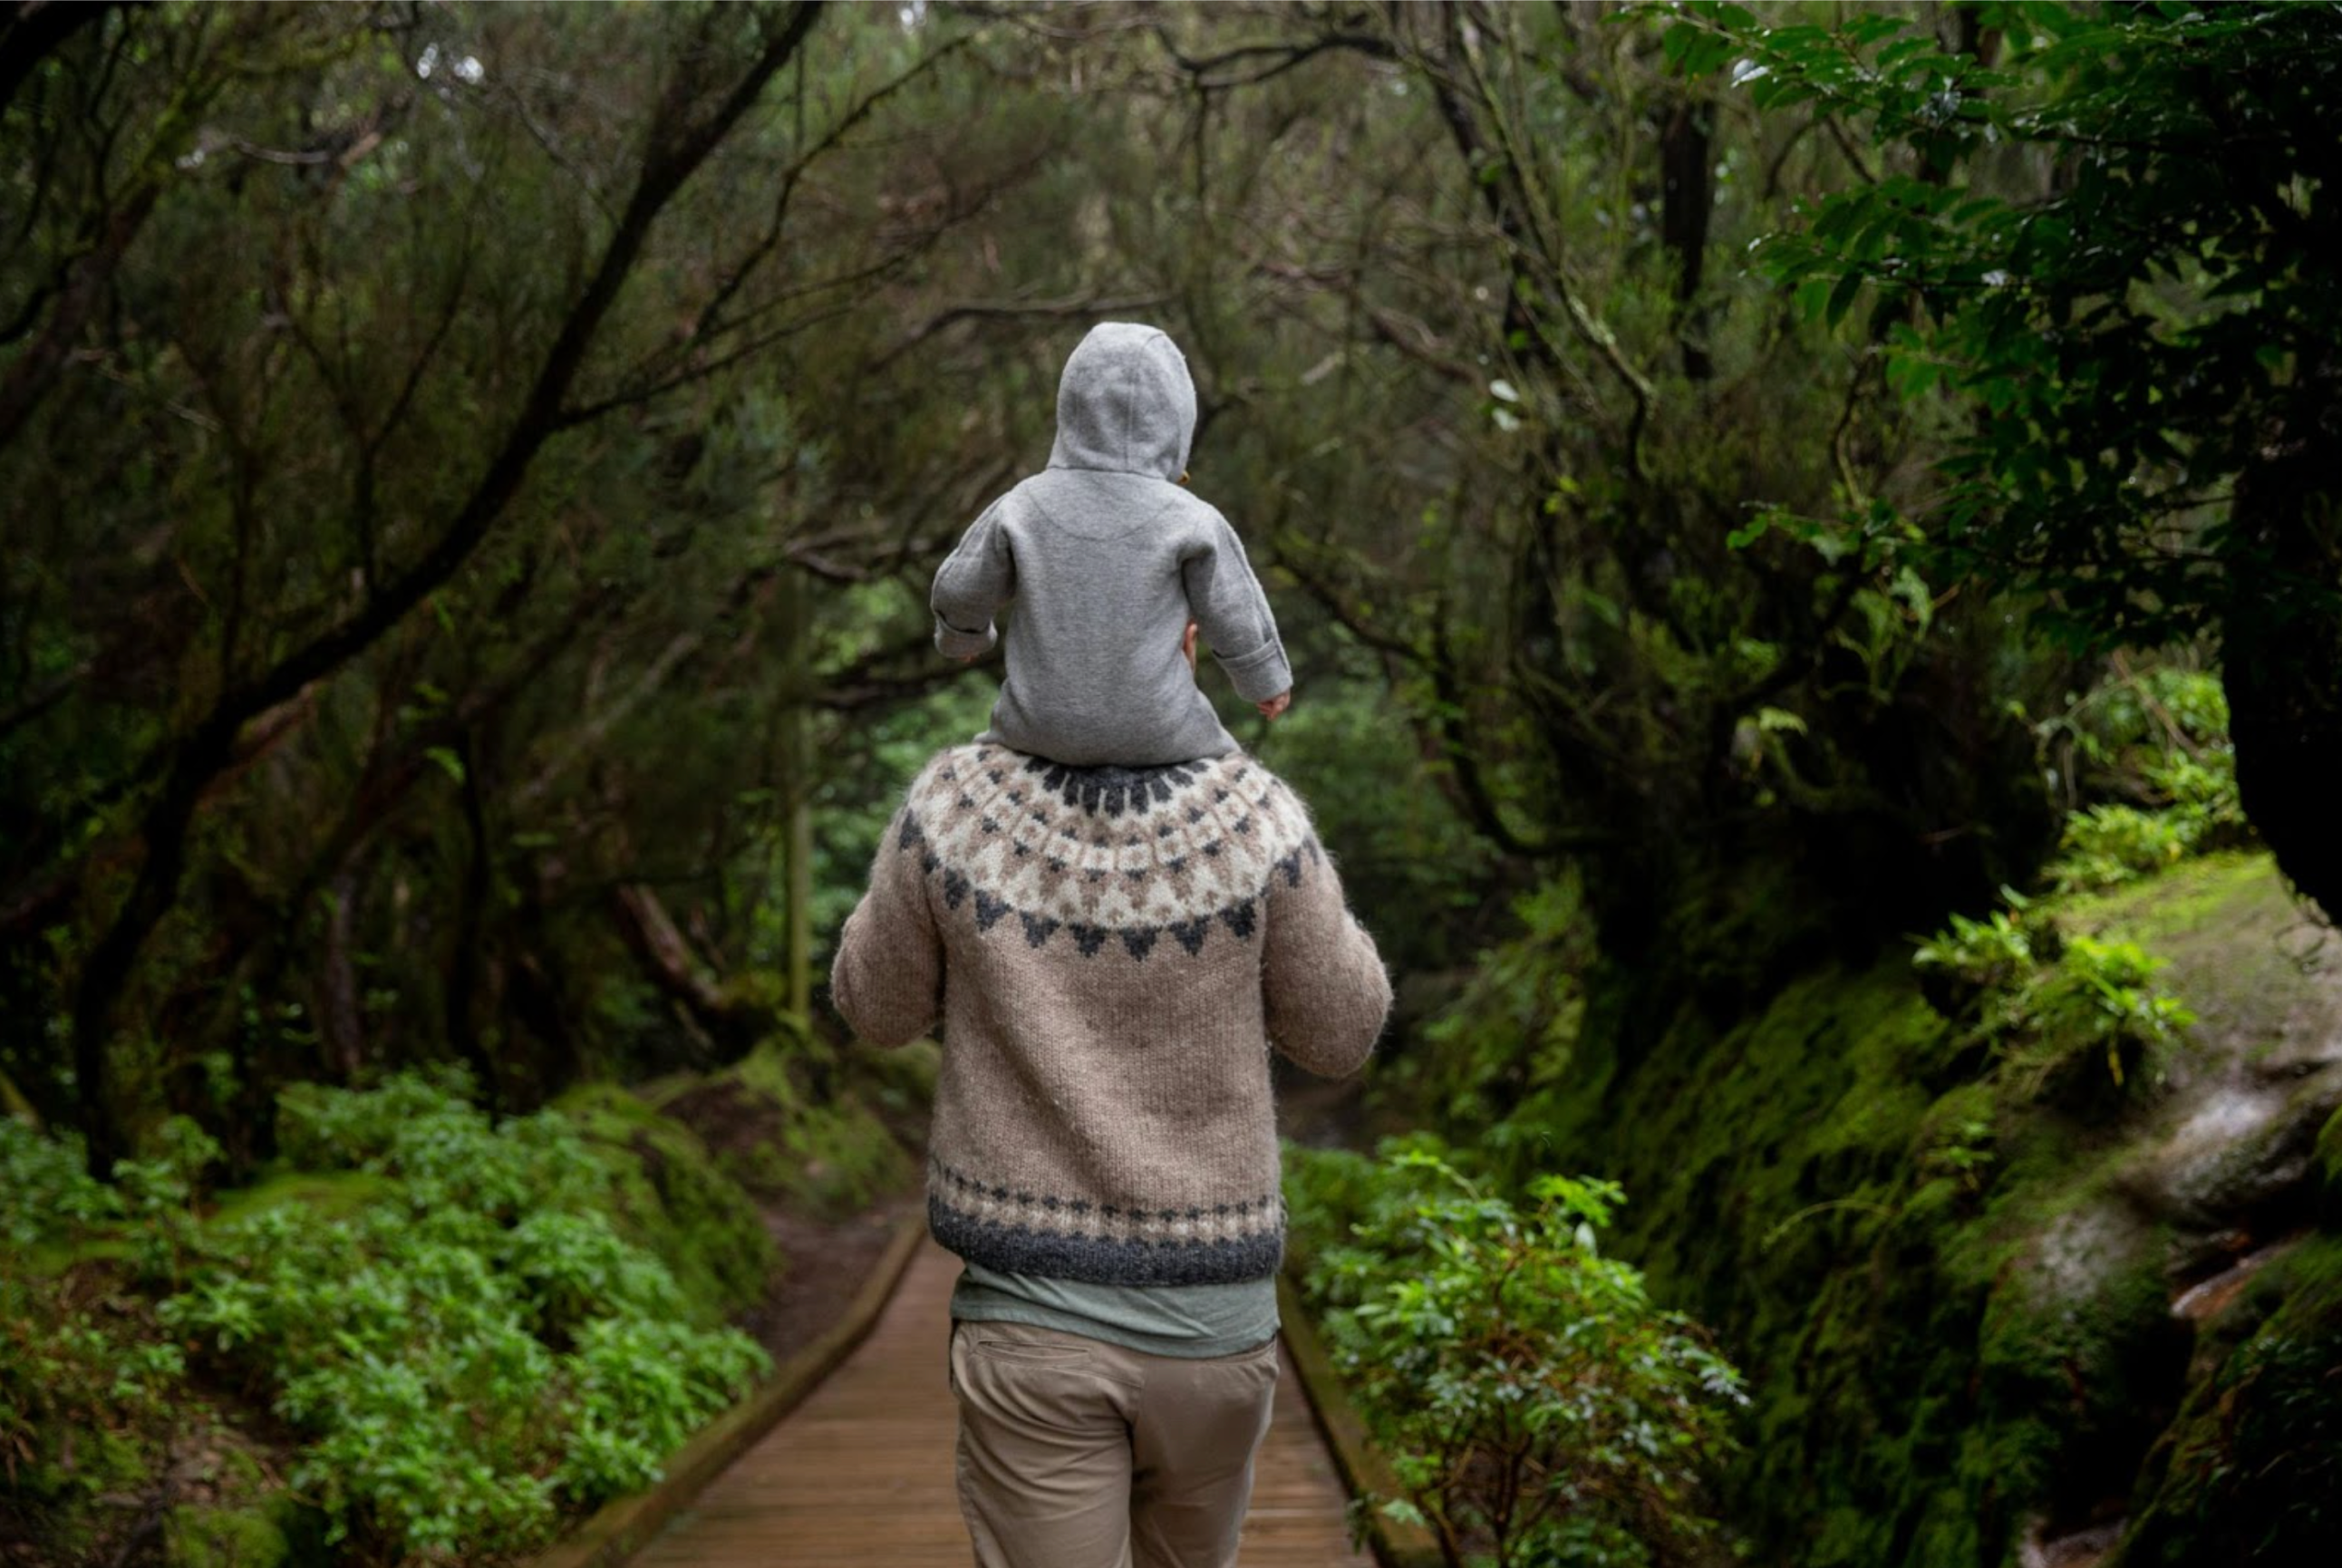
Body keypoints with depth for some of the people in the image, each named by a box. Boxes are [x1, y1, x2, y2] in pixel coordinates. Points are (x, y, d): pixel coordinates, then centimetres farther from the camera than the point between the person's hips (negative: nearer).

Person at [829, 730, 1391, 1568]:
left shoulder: (957, 807, -12)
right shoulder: (1254, 818, -13)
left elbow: (876, 1005, 4)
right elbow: (1340, 1032, 1)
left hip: (1033, 1323, -1)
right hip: (1211, 1318, 1)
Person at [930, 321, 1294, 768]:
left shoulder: (1024, 508, -6)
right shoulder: (1189, 522, -12)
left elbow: (960, 589, 5)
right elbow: (1233, 615, -1)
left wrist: (963, 637, 28)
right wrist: (1267, 679, 18)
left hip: (1041, 730, 2)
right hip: (1156, 738, -2)